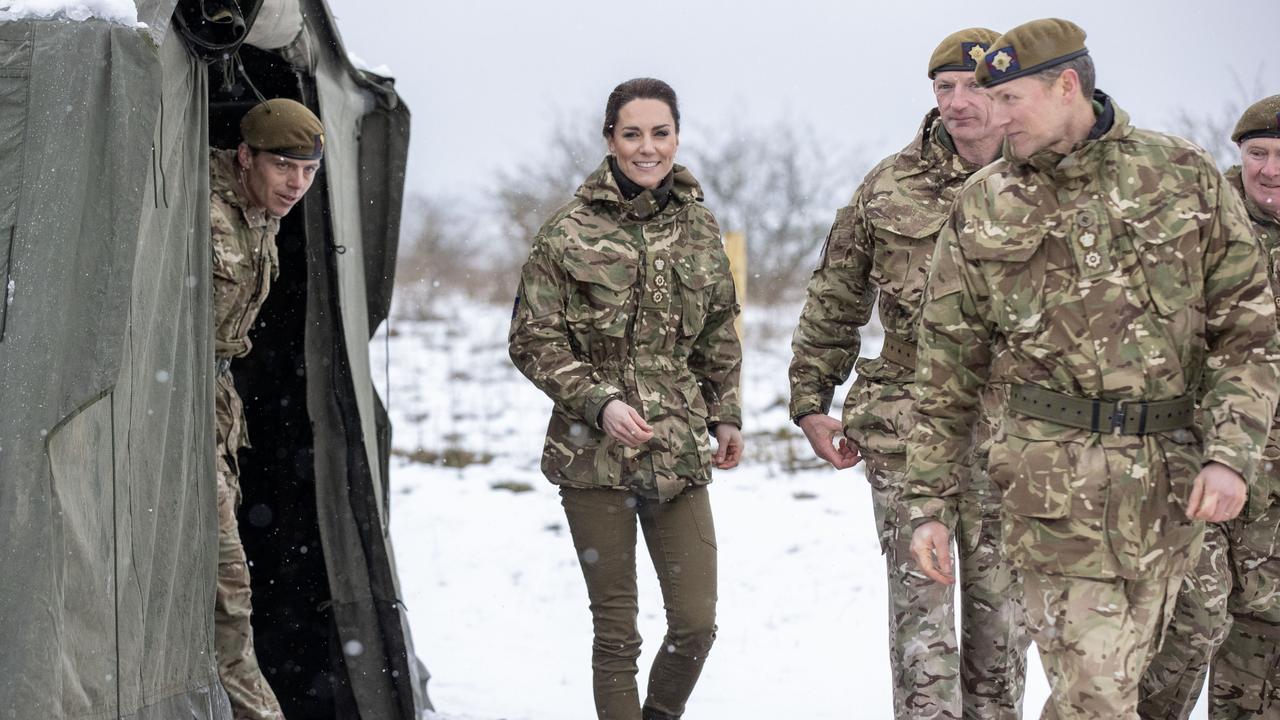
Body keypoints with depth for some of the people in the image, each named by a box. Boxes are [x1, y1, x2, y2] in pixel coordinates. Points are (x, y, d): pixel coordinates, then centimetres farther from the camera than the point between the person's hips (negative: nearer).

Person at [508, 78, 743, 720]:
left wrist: (726, 415, 12)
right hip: (595, 451, -3)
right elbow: (532, 340, -5)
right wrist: (599, 402, -15)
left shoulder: (699, 227, 7)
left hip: (678, 451, 3)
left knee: (697, 621, 0)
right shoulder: (569, 231, -5)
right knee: (616, 632, 3)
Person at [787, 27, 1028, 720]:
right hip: (906, 423, -1)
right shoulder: (891, 186, 3)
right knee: (921, 599, -4)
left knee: (999, 601, 9)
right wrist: (811, 398, 9)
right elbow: (834, 299, 11)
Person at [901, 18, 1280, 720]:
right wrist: (927, 500, 6)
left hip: (1171, 476, 1)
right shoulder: (982, 207, 6)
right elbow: (947, 366, 10)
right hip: (1055, 476, -1)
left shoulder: (1186, 177, 3)